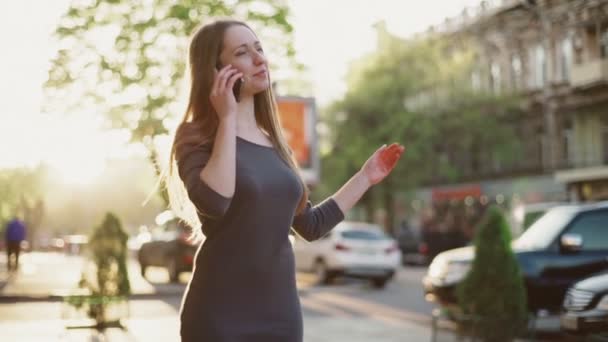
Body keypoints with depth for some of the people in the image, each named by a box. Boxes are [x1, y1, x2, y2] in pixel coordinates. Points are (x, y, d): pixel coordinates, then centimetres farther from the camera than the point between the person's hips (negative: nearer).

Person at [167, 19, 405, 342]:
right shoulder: (197, 137, -6)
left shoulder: (274, 143, 11)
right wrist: (228, 118, -19)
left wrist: (366, 176, 21)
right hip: (220, 315, -6)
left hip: (281, 311, 6)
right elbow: (214, 203, -26)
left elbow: (310, 225, 18)